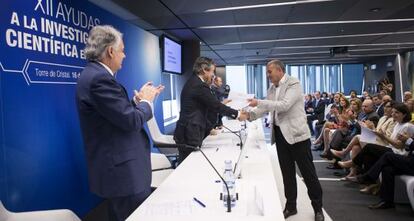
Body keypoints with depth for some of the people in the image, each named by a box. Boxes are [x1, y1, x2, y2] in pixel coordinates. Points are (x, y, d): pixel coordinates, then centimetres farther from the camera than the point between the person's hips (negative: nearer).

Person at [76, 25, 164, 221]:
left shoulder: (95, 74, 10)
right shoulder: (99, 78, -22)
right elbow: (132, 121, -22)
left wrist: (138, 100, 10)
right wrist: (145, 101, -6)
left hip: (118, 168, 11)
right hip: (123, 172, -11)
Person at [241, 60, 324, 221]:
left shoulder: (293, 84, -12)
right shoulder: (272, 89, 10)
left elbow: (284, 105, -25)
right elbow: (266, 108, 13)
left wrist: (259, 103, -26)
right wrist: (250, 114, -5)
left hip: (296, 133, -7)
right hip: (280, 134, 7)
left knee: (307, 172, 4)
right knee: (287, 172, 15)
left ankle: (318, 208, 20)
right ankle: (291, 206, 28)